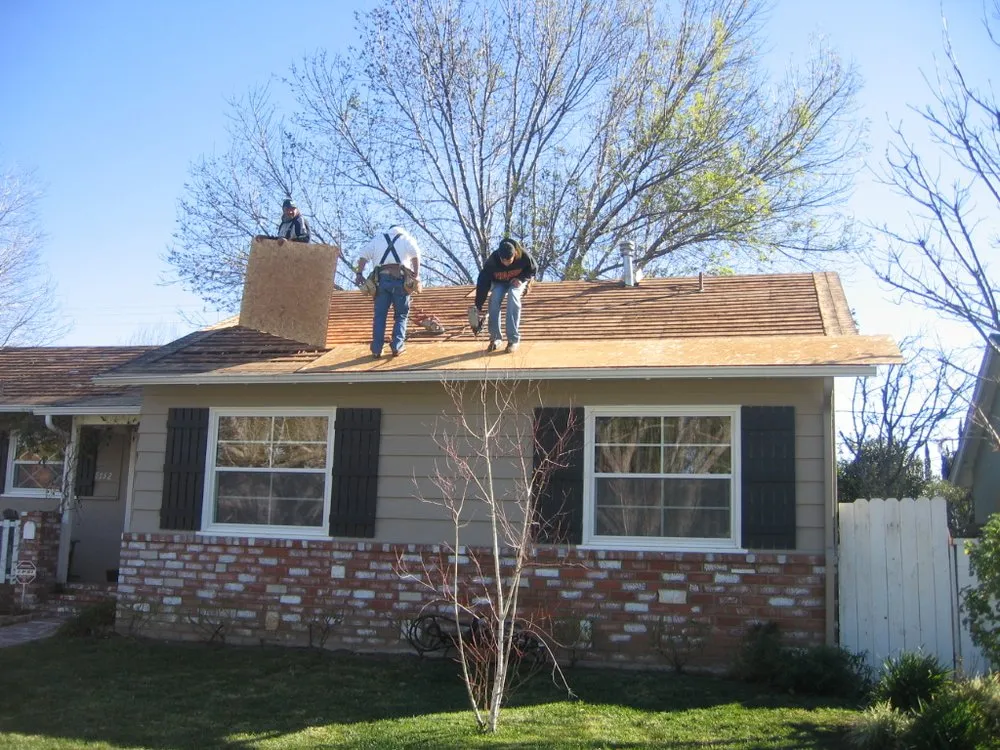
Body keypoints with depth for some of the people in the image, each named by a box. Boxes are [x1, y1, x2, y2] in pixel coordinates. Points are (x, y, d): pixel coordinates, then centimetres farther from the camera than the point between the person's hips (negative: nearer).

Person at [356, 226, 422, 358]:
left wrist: (359, 274, 2)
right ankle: (397, 347, -3)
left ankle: (376, 349, -2)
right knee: (401, 315, 8)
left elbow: (364, 255, 8)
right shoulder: (406, 237, 21)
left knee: (380, 315, 4)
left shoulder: (379, 239, 25)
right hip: (400, 279, -1)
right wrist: (416, 275, -7)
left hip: (382, 278, 2)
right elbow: (415, 254, -1)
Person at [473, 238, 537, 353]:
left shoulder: (524, 256, -33)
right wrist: (478, 306, -31)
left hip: (517, 281, -1)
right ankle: (495, 338, -12)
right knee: (494, 300, -27)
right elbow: (483, 283, -29)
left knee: (513, 298, -31)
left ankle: (513, 339, -26)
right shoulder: (492, 261, -34)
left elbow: (533, 269, -11)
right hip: (499, 282, 1)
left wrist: (522, 279, -29)